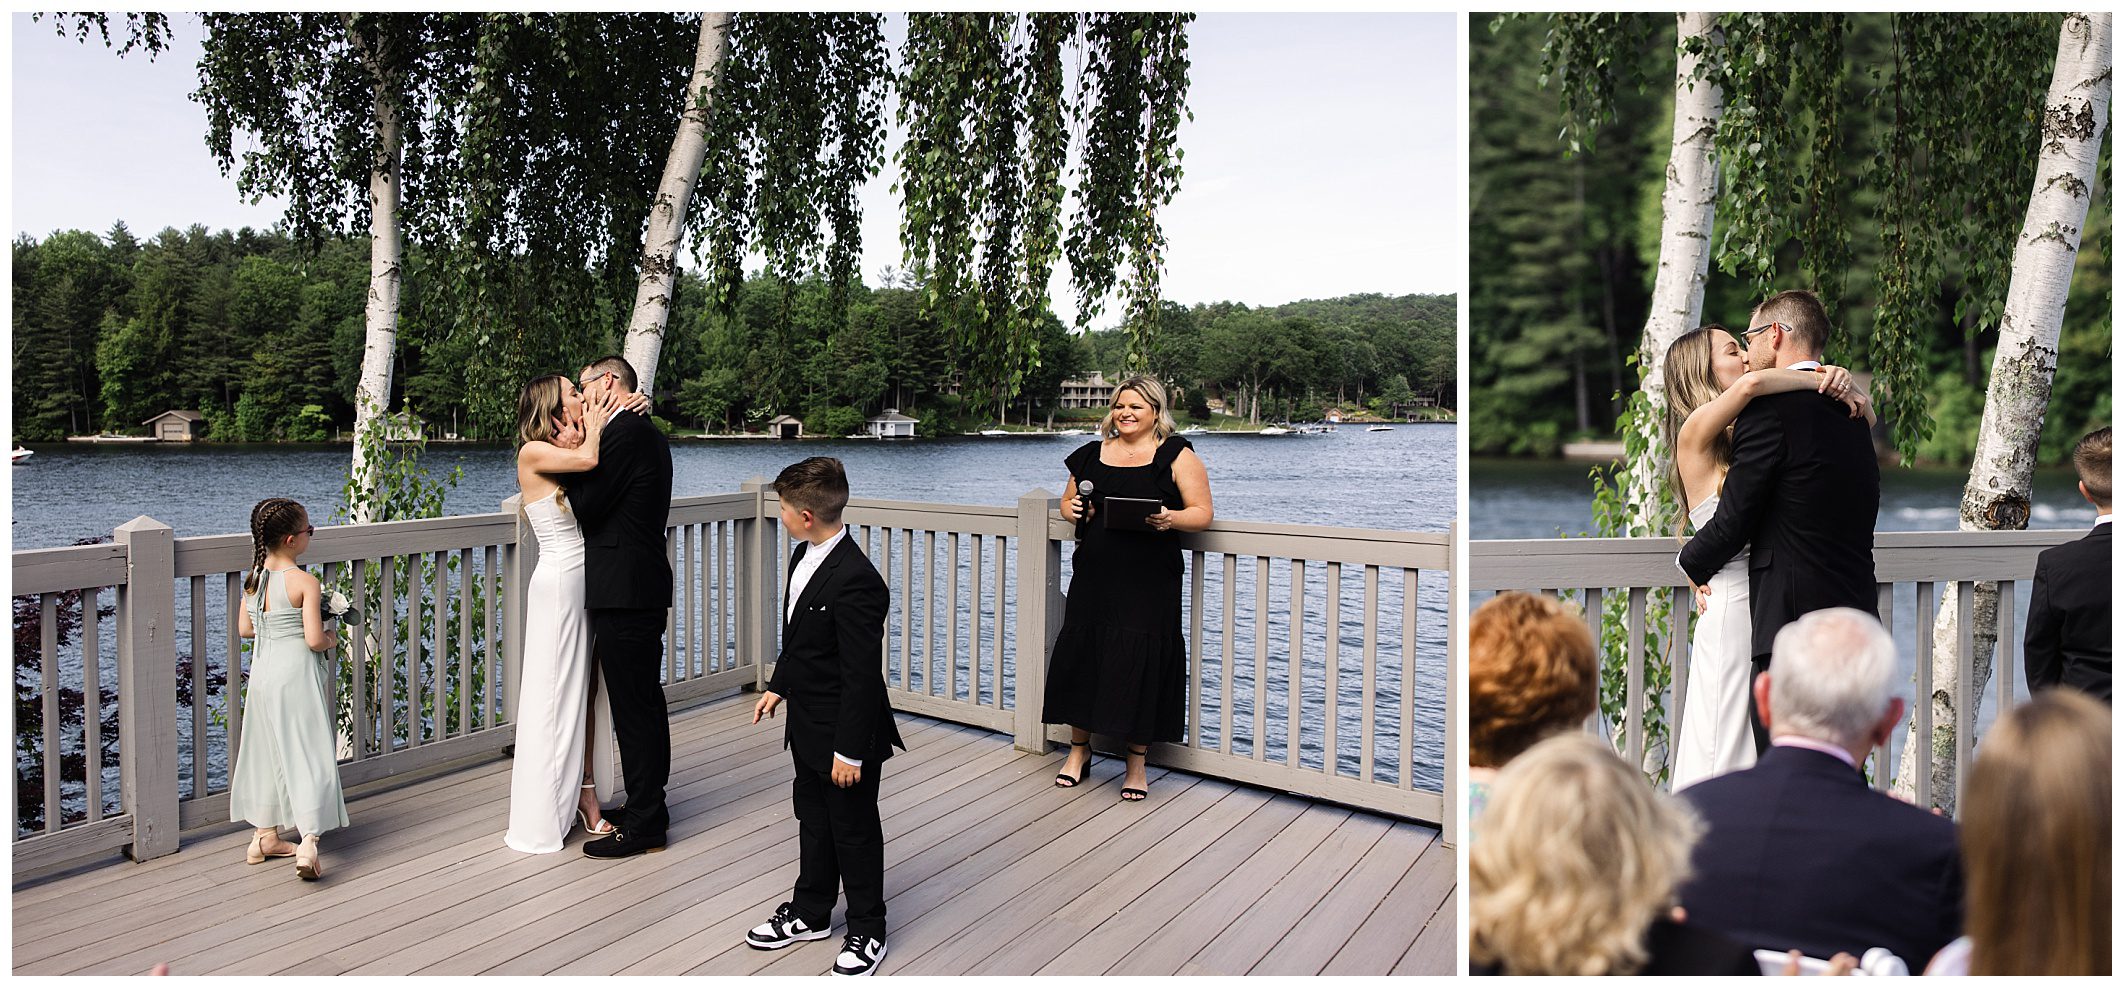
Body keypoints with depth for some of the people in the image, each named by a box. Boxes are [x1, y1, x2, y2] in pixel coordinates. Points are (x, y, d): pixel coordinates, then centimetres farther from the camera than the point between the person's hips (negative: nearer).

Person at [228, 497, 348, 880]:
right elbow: (315, 640, -20)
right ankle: (308, 843, -13)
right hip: (297, 674, -7)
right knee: (309, 754, -4)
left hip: (263, 672, 7)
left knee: (269, 751, 18)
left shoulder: (254, 578, 3)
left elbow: (244, 628, 11)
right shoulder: (305, 582, -17)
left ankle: (265, 837, 29)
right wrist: (331, 639, 0)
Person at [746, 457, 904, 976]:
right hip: (807, 724, 9)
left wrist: (849, 750, -23)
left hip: (845, 734, -9)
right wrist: (779, 685, 20)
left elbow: (861, 675, -26)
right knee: (813, 819, 23)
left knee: (854, 830, 8)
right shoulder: (803, 555, 2)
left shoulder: (856, 582, -29)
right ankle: (810, 912, 41)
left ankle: (866, 932, 26)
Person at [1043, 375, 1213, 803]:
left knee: (1140, 663, -2)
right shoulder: (1091, 454, 13)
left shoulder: (1177, 455, 1)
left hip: (1149, 581, -4)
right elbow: (1068, 501, 23)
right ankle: (1079, 748, 25)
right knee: (1080, 653, 5)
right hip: (1094, 575, 4)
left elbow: (1202, 512, -2)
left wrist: (1172, 519, -21)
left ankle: (1137, 763, 13)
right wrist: (1074, 510, 0)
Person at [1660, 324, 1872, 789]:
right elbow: (1751, 383, -25)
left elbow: (1864, 415, 20)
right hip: (1734, 606, -7)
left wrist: (1847, 385, -1)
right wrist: (1823, 380, -10)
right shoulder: (1696, 433, -6)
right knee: (1728, 749, -2)